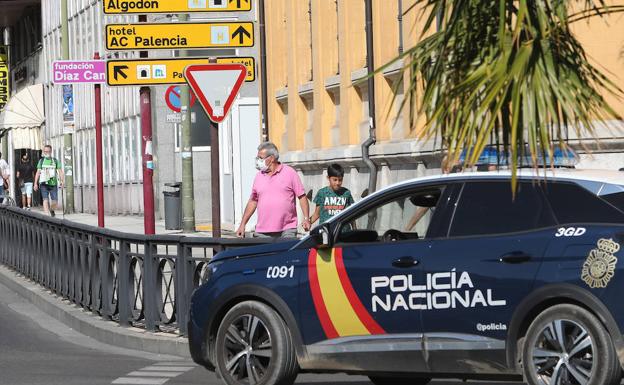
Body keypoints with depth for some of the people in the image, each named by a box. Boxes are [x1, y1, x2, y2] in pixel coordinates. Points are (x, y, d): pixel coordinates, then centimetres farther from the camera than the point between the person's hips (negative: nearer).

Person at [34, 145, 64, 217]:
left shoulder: (55, 161, 7)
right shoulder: (41, 161, 10)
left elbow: (60, 171, 0)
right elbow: (38, 172, 10)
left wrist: (61, 180, -15)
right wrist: (35, 183, 4)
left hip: (53, 184, 0)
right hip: (44, 184, 0)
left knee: (54, 201, 0)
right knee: (45, 200, -13)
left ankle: (52, 210, 31)